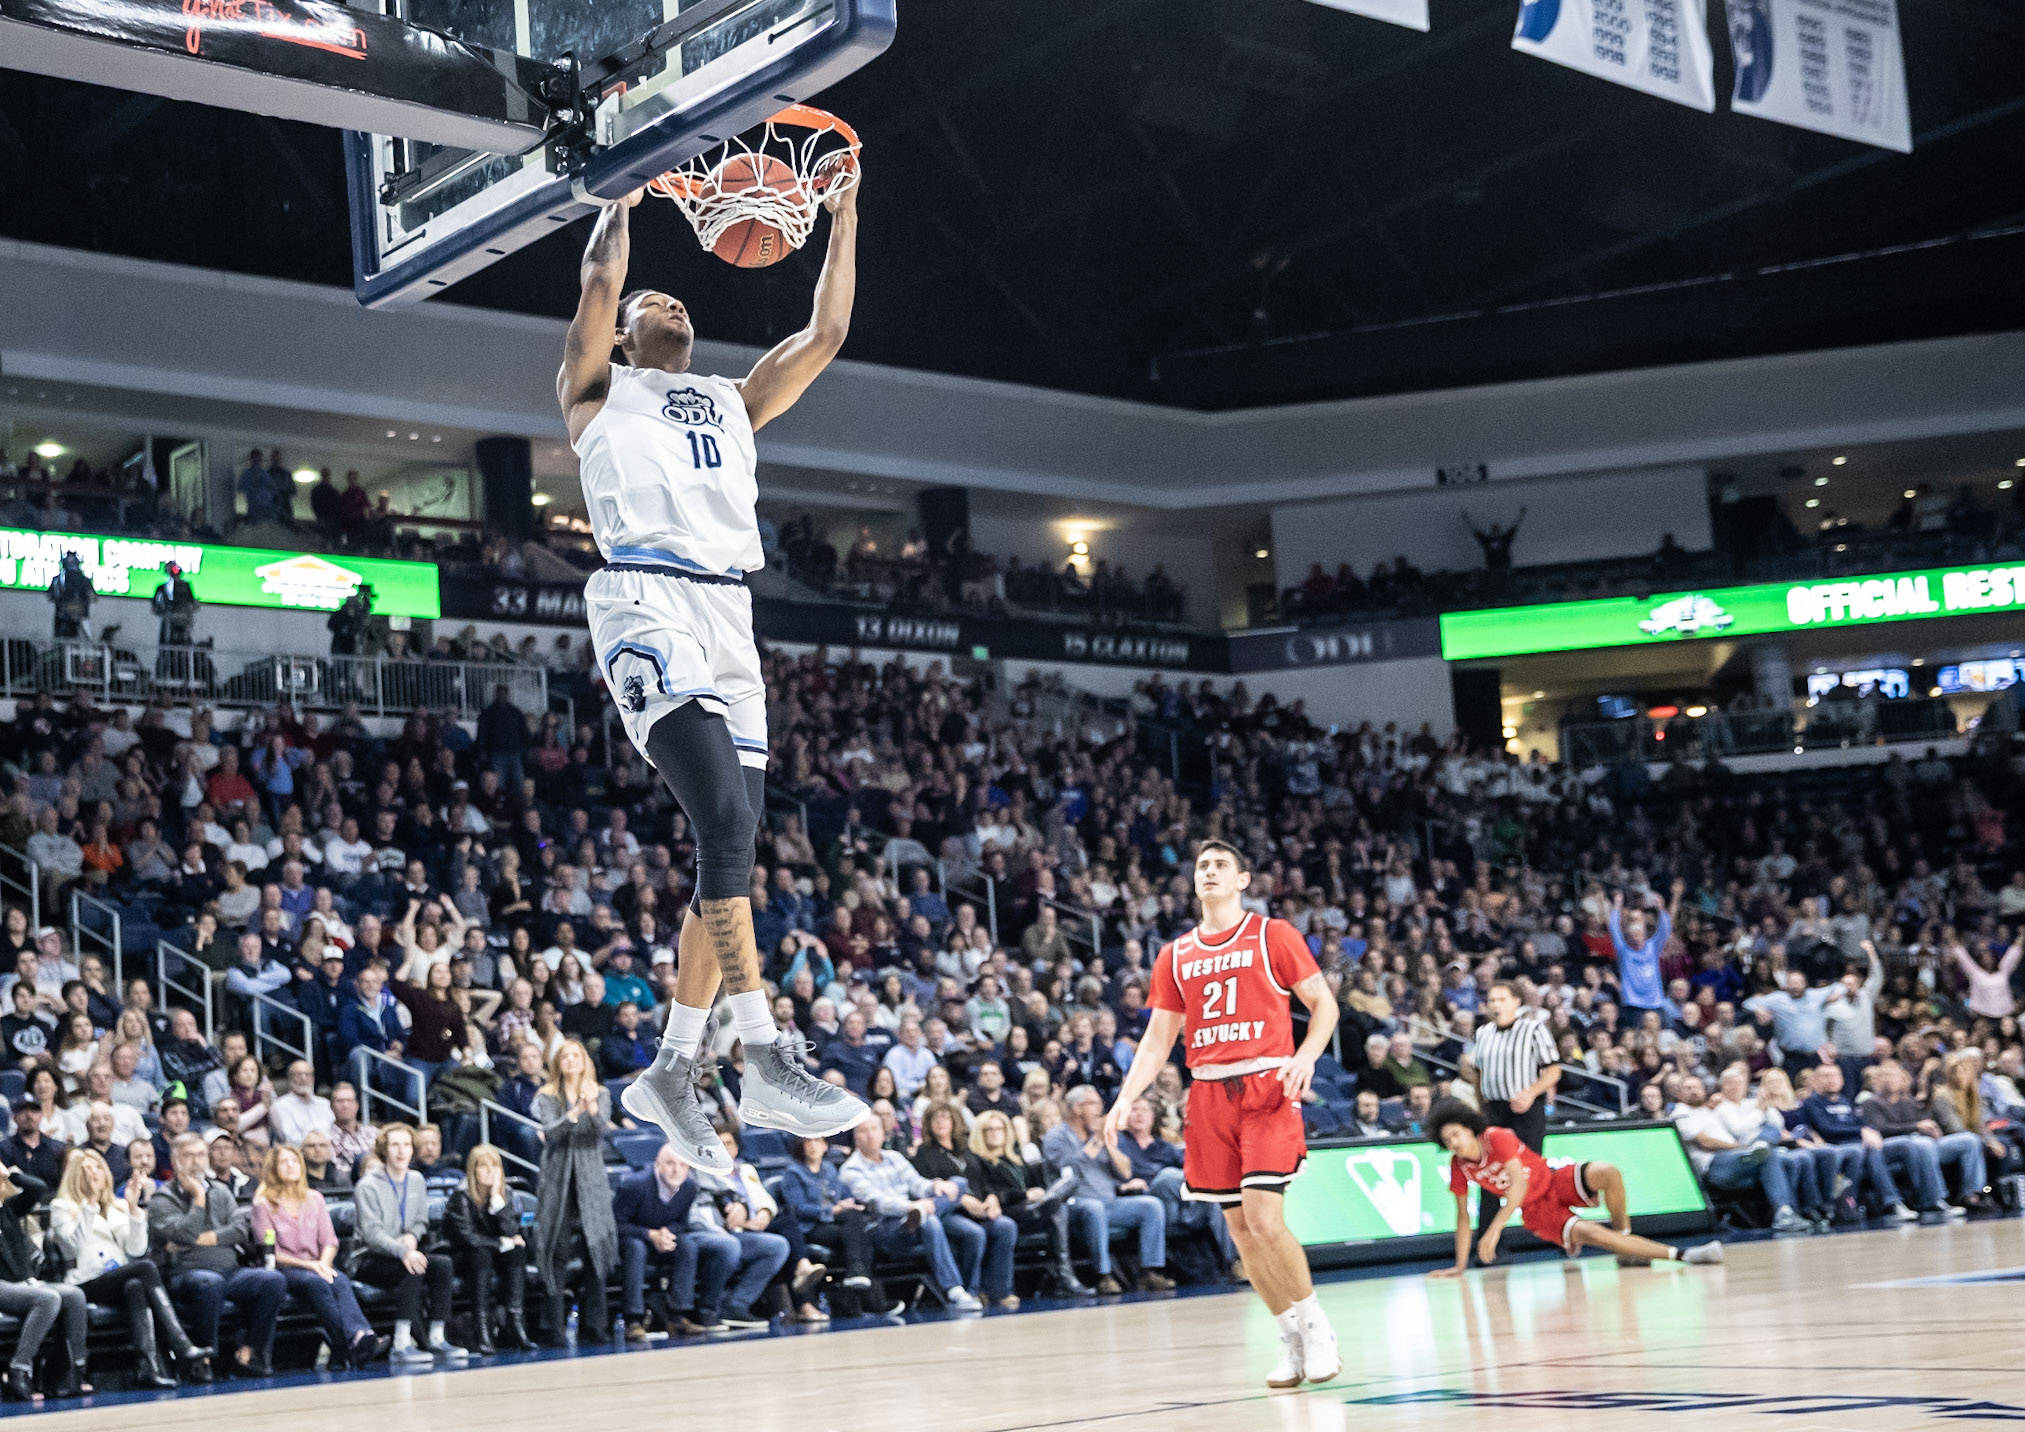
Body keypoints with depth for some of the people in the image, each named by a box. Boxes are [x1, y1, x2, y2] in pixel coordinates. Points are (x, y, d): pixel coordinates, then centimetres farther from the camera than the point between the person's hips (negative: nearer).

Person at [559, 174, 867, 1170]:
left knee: (729, 848, 2)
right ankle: (767, 1061, -27)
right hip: (647, 600, -6)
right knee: (726, 822, -22)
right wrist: (623, 196, 17)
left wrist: (842, 221, 25)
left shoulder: (733, 404, 32)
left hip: (728, 614, 6)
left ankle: (670, 1069, 10)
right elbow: (601, 281, 4)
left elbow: (827, 333, 26)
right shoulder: (598, 393, 19)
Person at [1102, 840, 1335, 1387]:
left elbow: (1324, 1003, 4)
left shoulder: (1272, 936, 3)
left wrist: (1306, 1057, -14)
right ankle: (1292, 1340, 16)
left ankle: (1315, 1324, 2)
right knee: (1240, 1228, 4)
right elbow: (1158, 1039, 15)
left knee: (1264, 1218, -16)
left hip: (1267, 1087, -4)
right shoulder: (1175, 956, 14)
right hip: (1209, 1096, 5)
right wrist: (1125, 1100, 2)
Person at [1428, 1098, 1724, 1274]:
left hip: (1555, 1180, -1)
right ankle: (1677, 1254, -26)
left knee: (1608, 1173, -32)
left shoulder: (1497, 1138, -20)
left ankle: (1624, 1238, -10)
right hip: (1536, 1211, 1)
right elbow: (1463, 1215, 2)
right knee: (1590, 1234, -27)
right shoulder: (1458, 1166, -8)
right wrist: (1460, 1266, -1)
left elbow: (1520, 1183, -27)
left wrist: (1494, 1229, -36)